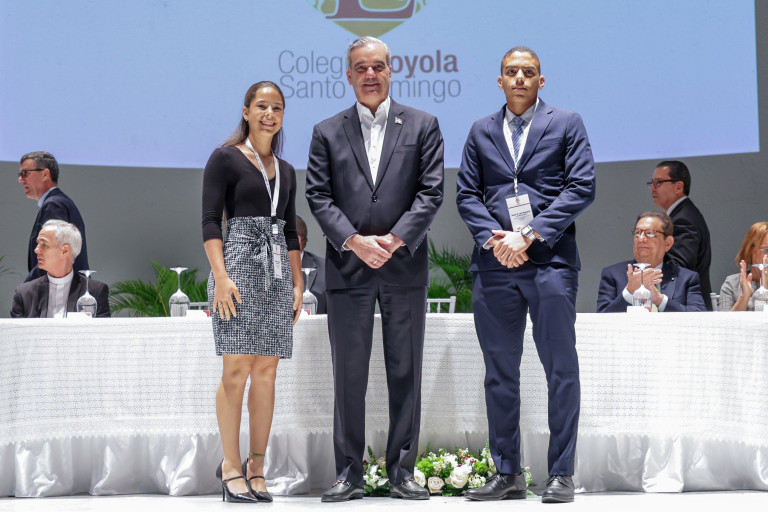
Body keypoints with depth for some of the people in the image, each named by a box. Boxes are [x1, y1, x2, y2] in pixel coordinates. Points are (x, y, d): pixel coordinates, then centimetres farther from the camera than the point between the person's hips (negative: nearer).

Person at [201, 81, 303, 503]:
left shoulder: (285, 171, 20)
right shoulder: (225, 159, 3)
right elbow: (210, 221, -5)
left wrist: (298, 283, 13)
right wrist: (220, 276, -15)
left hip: (278, 270, 5)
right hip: (239, 263, -5)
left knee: (266, 372, 2)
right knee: (237, 368, -10)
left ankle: (256, 468, 5)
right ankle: (231, 466, -5)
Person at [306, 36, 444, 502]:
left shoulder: (422, 126, 8)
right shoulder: (328, 133, 10)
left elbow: (431, 191, 0)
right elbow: (319, 197, 3)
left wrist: (395, 239, -12)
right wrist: (354, 241, -11)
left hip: (405, 267, 0)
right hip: (348, 269, 1)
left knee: (406, 372, 3)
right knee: (349, 373, 2)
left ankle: (402, 471, 10)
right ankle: (349, 472, 9)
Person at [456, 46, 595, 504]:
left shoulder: (566, 123, 7)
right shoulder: (482, 131, 17)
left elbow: (582, 187, -3)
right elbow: (467, 194, 12)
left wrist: (529, 235, -11)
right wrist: (492, 237, -7)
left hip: (550, 259, -3)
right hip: (494, 262, 3)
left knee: (561, 370, -2)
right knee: (500, 372, 5)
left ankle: (562, 474, 4)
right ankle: (508, 474, 12)